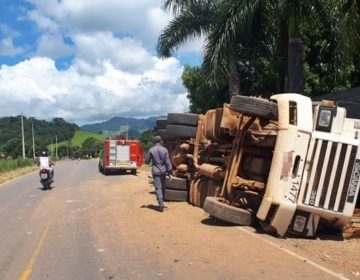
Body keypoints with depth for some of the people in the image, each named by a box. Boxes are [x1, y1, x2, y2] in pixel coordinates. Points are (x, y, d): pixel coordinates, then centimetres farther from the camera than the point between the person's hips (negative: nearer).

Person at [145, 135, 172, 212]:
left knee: (158, 188, -3)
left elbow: (146, 161, 2)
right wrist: (169, 171, 4)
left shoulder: (151, 150, -6)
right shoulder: (165, 150, -4)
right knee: (163, 187, 17)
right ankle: (161, 202, 30)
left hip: (156, 171, -2)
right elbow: (168, 162, -4)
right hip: (163, 171, 2)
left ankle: (161, 204, -12)